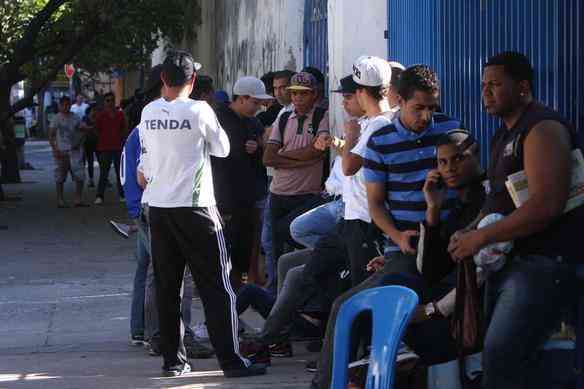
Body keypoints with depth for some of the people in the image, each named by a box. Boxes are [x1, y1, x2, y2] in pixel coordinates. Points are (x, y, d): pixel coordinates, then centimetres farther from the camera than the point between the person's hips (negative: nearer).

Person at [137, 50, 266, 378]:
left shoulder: (149, 113, 3)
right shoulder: (200, 111, -11)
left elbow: (146, 165, 12)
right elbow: (222, 149, 3)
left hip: (158, 207, 5)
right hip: (194, 207, -5)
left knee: (167, 288, 9)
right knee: (216, 286, -1)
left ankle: (173, 360, 11)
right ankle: (231, 360, -3)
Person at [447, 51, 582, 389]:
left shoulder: (542, 129, -13)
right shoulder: (506, 135, 18)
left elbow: (547, 205, -24)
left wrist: (481, 238, -19)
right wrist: (470, 231, 7)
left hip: (544, 263, -10)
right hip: (510, 259, 10)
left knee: (501, 357, -20)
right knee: (516, 359, 11)